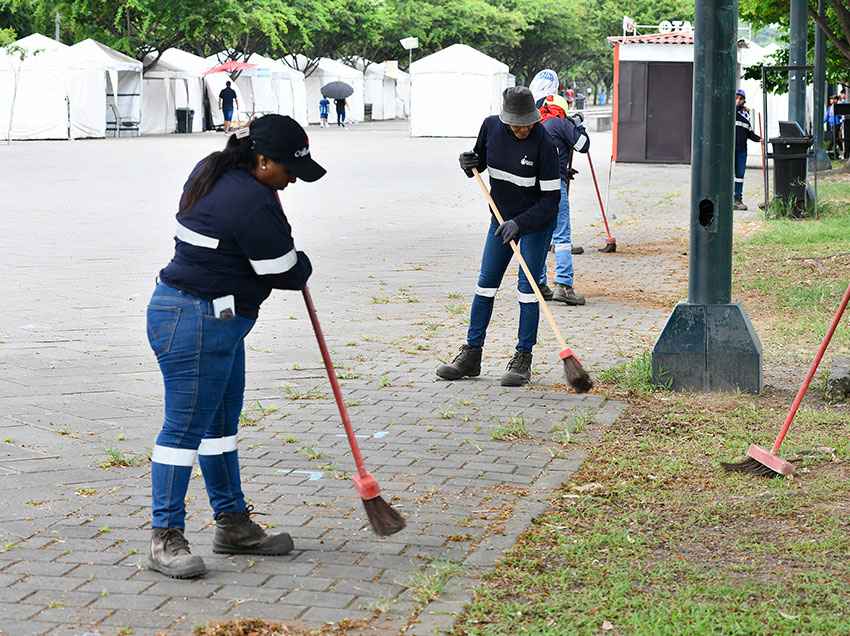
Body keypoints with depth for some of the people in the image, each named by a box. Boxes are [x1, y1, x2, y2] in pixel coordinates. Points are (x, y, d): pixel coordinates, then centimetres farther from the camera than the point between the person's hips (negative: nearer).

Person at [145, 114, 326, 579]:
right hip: (195, 325, -11)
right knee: (186, 427, -6)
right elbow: (286, 273, -13)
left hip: (217, 322, 11)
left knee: (222, 422, 16)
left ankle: (232, 524, 26)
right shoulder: (253, 204, -22)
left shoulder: (212, 171, 9)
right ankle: (165, 538, 0)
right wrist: (303, 265, 9)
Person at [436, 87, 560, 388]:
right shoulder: (491, 126, -9)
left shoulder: (544, 145, -23)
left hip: (536, 221, -5)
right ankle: (471, 354, 12)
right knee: (485, 283, 5)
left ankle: (523, 359, 4)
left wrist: (520, 224, -29)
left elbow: (550, 199, -21)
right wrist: (470, 164, -11)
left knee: (527, 288, -5)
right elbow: (481, 159, 12)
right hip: (502, 219, 5)